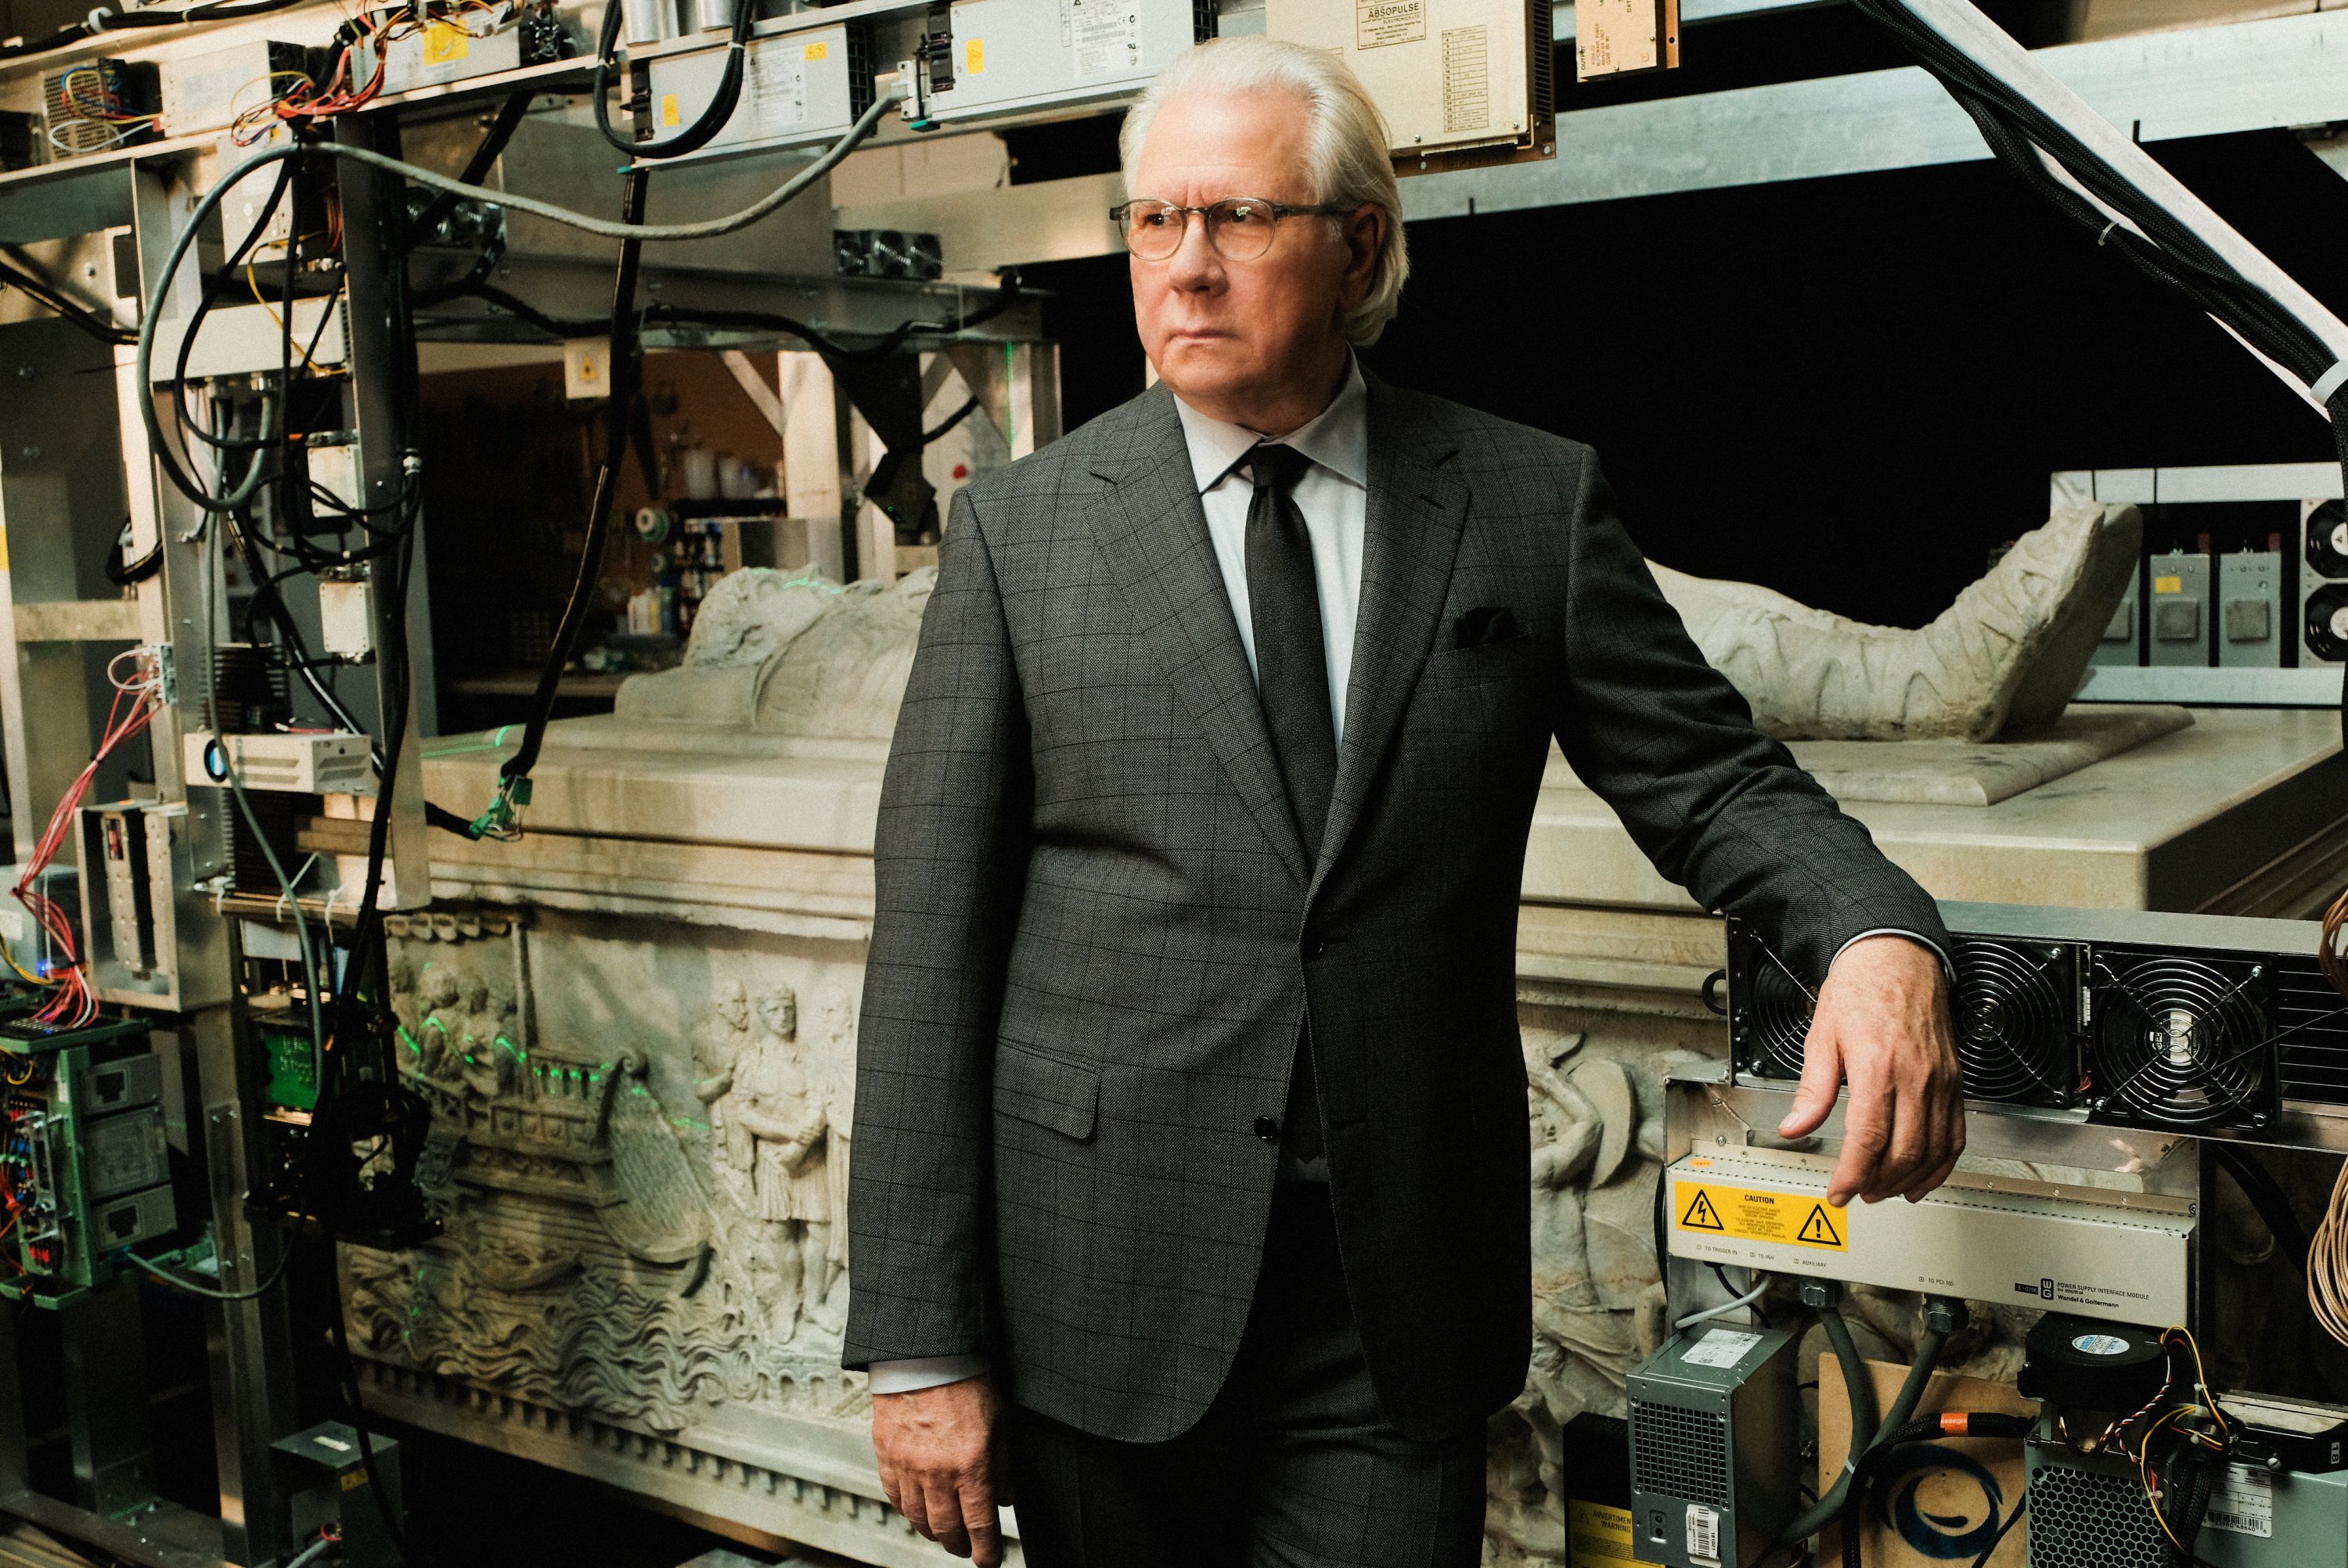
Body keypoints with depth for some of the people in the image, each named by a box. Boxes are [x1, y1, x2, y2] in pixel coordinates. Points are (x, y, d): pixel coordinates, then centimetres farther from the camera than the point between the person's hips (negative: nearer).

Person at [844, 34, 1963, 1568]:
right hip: (1100, 1287, 0)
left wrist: (1879, 935, -19)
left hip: (1402, 1300, 0)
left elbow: (1711, 777, 5)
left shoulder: (1534, 503, 2)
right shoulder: (1022, 529, 0)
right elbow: (934, 941, -3)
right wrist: (919, 1343, -6)